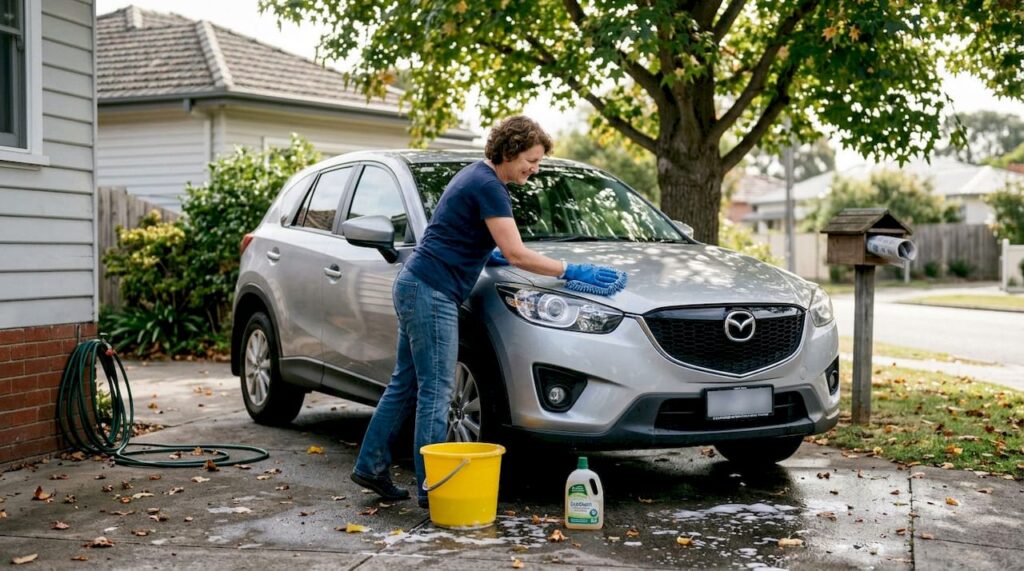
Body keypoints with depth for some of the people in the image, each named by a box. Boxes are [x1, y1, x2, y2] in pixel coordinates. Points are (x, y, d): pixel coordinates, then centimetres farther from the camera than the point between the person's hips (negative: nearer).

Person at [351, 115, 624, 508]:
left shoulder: (476, 175, 16)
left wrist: (487, 253, 15)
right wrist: (571, 272, -12)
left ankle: (371, 466, 21)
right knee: (436, 391, -6)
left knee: (406, 384, 14)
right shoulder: (488, 187, -15)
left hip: (416, 287, 10)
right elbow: (517, 255, -19)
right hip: (431, 293, -10)